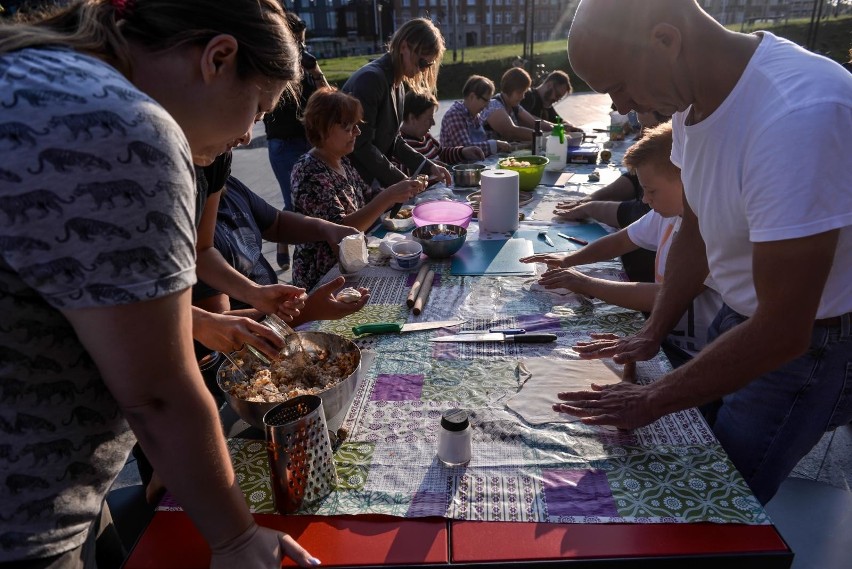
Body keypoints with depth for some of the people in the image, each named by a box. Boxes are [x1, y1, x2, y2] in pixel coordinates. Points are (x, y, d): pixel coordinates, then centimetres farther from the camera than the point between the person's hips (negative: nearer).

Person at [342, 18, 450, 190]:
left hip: (376, 179, 8)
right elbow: (361, 145, -21)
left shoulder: (396, 83, 11)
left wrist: (428, 167, 2)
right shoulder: (371, 78, -17)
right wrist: (401, 181, -19)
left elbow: (392, 140, 12)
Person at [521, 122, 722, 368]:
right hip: (664, 337, 8)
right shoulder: (668, 212, 4)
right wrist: (569, 258, 0)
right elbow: (621, 240, 16)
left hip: (692, 357, -7)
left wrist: (587, 284, -24)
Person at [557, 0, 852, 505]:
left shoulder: (797, 114, -33)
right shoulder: (693, 97, -6)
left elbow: (783, 332, -29)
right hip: (742, 319, 8)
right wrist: (651, 335, 4)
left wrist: (654, 400, -20)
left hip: (809, 345, -7)